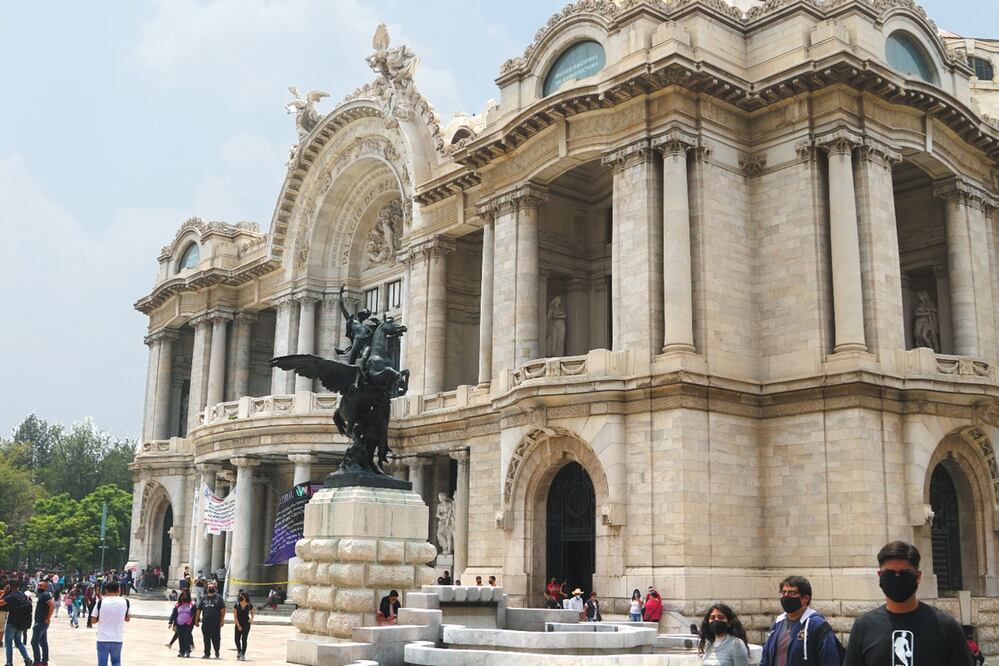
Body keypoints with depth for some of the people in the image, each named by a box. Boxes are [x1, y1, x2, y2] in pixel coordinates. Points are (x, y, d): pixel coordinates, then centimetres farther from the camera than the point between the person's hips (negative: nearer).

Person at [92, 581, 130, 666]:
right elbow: (127, 619, 9)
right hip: (118, 639, 2)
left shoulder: (101, 602, -9)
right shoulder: (125, 602, -4)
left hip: (103, 639, -2)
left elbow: (93, 621, -1)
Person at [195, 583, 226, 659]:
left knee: (216, 638, -1)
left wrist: (222, 620, -8)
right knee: (206, 639, 3)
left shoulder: (218, 598, 5)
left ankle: (217, 651, 20)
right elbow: (198, 610, 14)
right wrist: (196, 620, 8)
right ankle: (207, 653, 11)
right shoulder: (204, 598, 13)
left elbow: (223, 610, 0)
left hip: (216, 623, -3)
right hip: (205, 623, 3)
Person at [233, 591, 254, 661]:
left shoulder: (249, 605, -5)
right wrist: (238, 625, -8)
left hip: (246, 624, -1)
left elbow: (252, 613, 12)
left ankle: (243, 654, 0)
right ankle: (239, 651, 25)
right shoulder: (237, 605, -6)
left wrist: (251, 619, -8)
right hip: (238, 624, 1)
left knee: (244, 639, -7)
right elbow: (235, 616, -4)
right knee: (237, 639, -1)